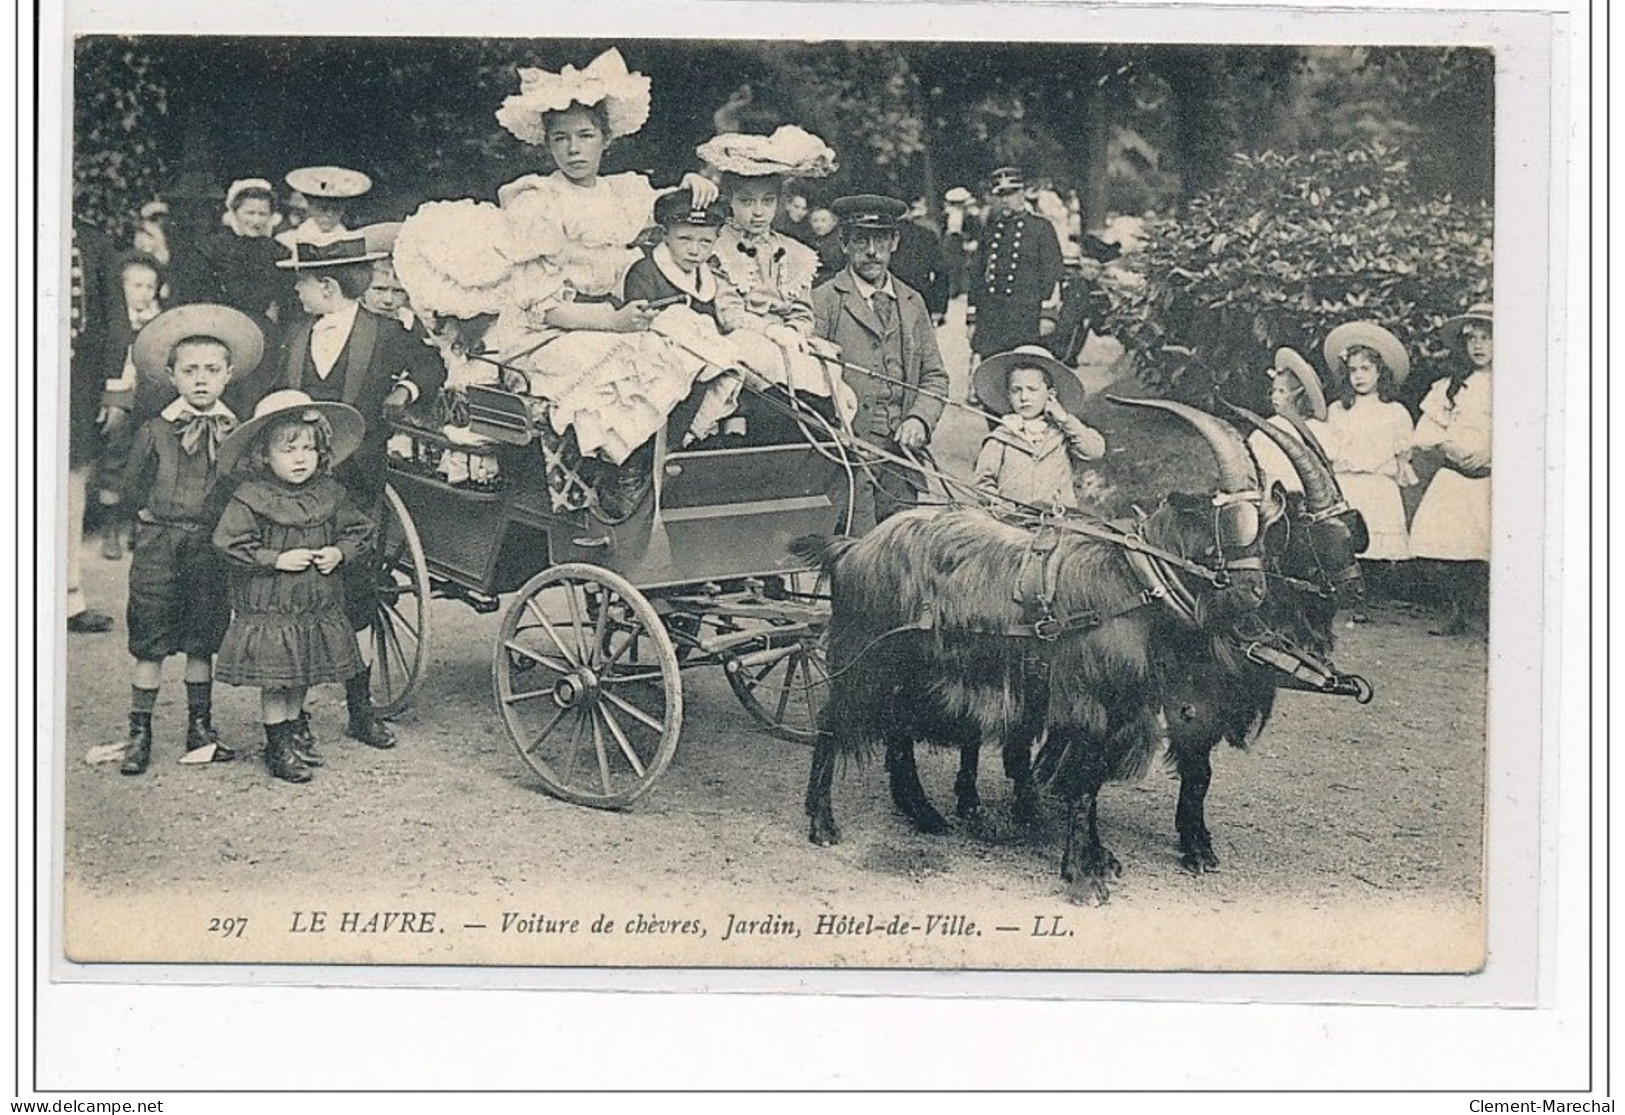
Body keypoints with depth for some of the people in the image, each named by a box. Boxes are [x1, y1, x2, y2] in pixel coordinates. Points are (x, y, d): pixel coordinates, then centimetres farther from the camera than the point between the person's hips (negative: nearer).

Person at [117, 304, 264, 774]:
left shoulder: (237, 433, 2)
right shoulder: (154, 431, -3)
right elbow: (133, 488, 5)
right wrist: (155, 517, 0)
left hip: (211, 549, 2)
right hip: (158, 547, -2)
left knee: (202, 643, 10)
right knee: (149, 645, 1)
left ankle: (200, 730, 22)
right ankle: (140, 733, 11)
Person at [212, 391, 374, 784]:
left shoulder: (331, 495, 2)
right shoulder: (251, 499, -12)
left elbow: (359, 531, 10)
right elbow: (230, 544, -14)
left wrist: (339, 552, -9)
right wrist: (277, 560, -18)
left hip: (317, 609, 4)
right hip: (267, 609, -4)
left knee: (300, 677, 17)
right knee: (275, 681, 2)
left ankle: (295, 725, 37)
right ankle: (279, 745, 15)